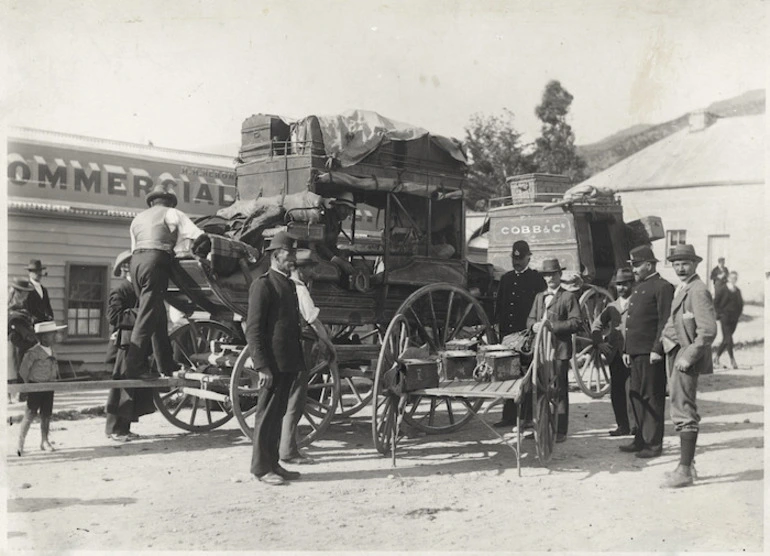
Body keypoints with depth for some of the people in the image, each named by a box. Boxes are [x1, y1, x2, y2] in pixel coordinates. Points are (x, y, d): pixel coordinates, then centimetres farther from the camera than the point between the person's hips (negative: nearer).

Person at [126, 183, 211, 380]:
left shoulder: (138, 218, 28)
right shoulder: (171, 213, 9)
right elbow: (200, 237, -1)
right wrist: (198, 253, 14)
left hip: (136, 260, 7)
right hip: (156, 261, -7)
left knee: (158, 317, 12)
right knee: (147, 315, -10)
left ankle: (167, 366, 13)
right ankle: (134, 366, -16)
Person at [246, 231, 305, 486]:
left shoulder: (290, 284, 18)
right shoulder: (262, 285, -10)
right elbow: (253, 330, -14)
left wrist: (299, 361, 17)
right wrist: (262, 367, -20)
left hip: (288, 363, 9)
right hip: (272, 364, -9)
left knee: (278, 414, 14)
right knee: (267, 414, -2)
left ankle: (273, 463, 22)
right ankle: (261, 467, 6)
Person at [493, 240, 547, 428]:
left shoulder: (537, 279, 1)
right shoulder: (506, 279, 17)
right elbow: (498, 303, 20)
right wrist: (498, 323, 9)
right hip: (507, 333, 5)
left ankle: (527, 416, 3)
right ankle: (509, 416, 12)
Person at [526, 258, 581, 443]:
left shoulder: (568, 297, 0)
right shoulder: (539, 297, 19)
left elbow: (575, 323, -9)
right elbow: (530, 319, 21)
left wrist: (551, 325, -17)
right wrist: (534, 325, -3)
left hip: (559, 350, -6)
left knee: (559, 391, -3)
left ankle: (560, 431, 2)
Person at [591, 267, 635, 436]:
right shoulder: (612, 306, 16)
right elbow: (596, 324, 25)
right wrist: (600, 342, 9)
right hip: (616, 354, 5)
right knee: (617, 391, 6)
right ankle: (623, 425, 15)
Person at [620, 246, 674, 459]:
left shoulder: (663, 287, -8)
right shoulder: (638, 287, 20)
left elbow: (665, 322, -15)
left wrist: (657, 349, -19)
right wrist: (626, 350, 18)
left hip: (651, 354, -9)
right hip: (636, 352, 9)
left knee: (652, 398, -3)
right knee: (636, 396, 12)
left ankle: (654, 444, 4)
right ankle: (641, 439, 22)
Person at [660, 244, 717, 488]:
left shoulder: (698, 290, -14)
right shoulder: (681, 289, 16)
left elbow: (708, 330, -20)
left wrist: (688, 357, -20)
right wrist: (666, 338, 12)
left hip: (687, 359, -10)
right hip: (676, 356, 10)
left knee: (684, 412, -9)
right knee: (681, 411, 15)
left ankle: (685, 471, -6)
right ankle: (687, 463, 24)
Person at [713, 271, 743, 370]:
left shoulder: (738, 291, 11)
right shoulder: (722, 290, -6)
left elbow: (740, 303, 22)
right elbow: (715, 303, -4)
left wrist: (739, 313, 8)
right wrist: (720, 313, -8)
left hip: (734, 319, 6)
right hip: (725, 318, -6)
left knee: (726, 340, 8)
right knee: (728, 339, -11)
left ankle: (716, 358, 19)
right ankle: (732, 360, -4)